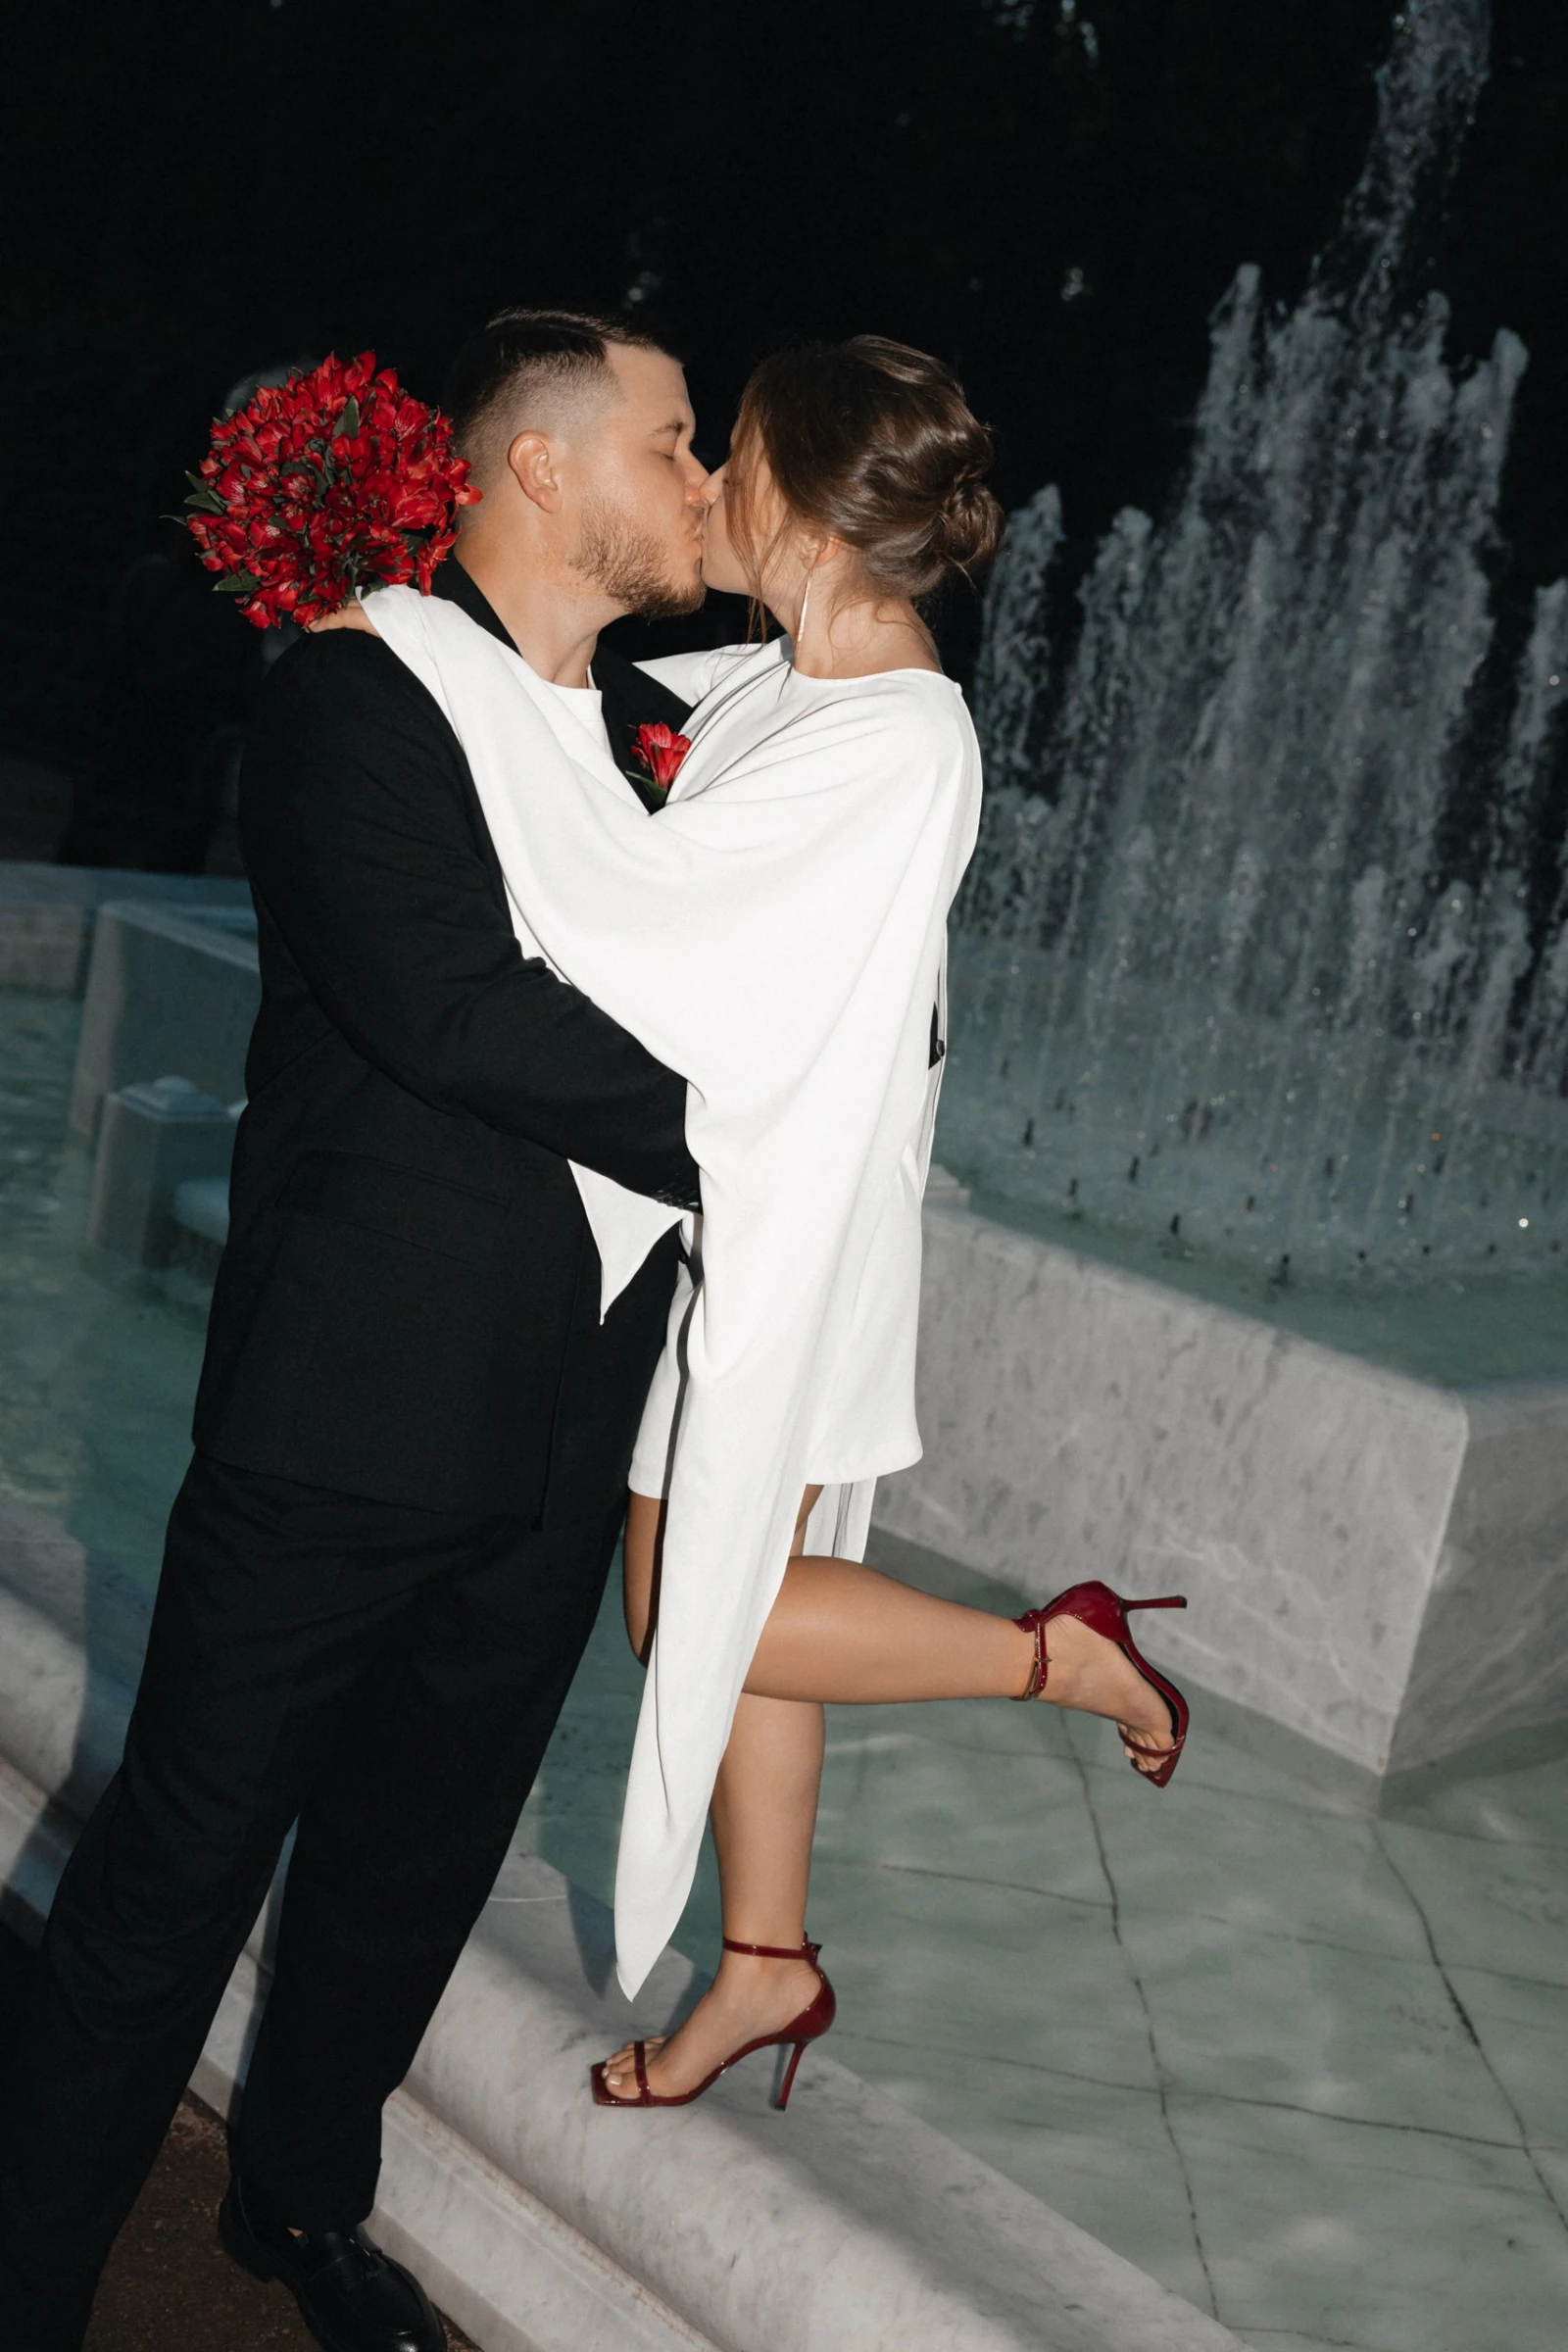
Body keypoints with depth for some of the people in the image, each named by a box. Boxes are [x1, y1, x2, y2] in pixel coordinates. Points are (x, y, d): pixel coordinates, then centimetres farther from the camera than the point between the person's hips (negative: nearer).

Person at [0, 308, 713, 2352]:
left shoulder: (666, 732, 10)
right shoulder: (354, 697, -10)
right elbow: (446, 1000, -24)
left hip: (560, 1447, 6)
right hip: (353, 1410, -6)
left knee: (416, 1864, 20)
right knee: (184, 1864, 7)